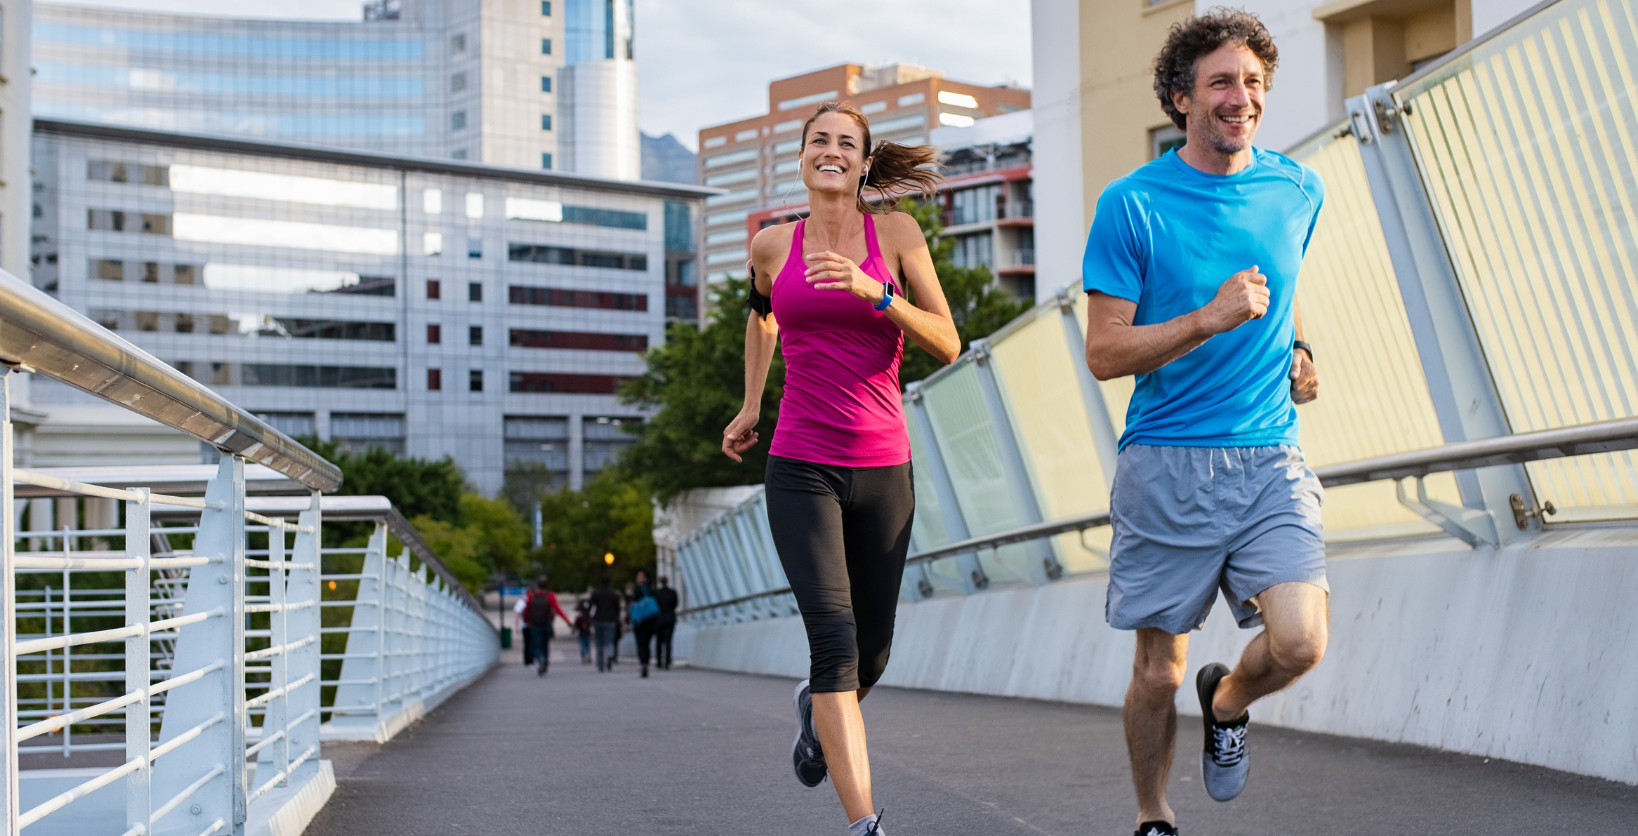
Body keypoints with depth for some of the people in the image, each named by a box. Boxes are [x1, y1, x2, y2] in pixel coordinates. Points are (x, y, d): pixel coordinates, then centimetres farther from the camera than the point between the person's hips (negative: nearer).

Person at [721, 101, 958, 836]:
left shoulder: (896, 233, 0)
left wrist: (874, 292, -18)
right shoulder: (772, 246, 4)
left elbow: (947, 343, -4)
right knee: (834, 635, -17)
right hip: (801, 469, -1)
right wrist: (750, 408, 30)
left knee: (872, 650, 12)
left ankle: (817, 708, 48)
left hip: (883, 470, 1)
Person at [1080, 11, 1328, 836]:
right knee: (1158, 671, 6)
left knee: (1298, 642, -16)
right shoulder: (1132, 205, -6)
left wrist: (1299, 350, 11)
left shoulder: (1296, 190, 7)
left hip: (1270, 459, 3)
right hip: (1166, 465, -2)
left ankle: (1227, 703, 19)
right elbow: (1104, 353, -9)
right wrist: (1211, 319, -21)